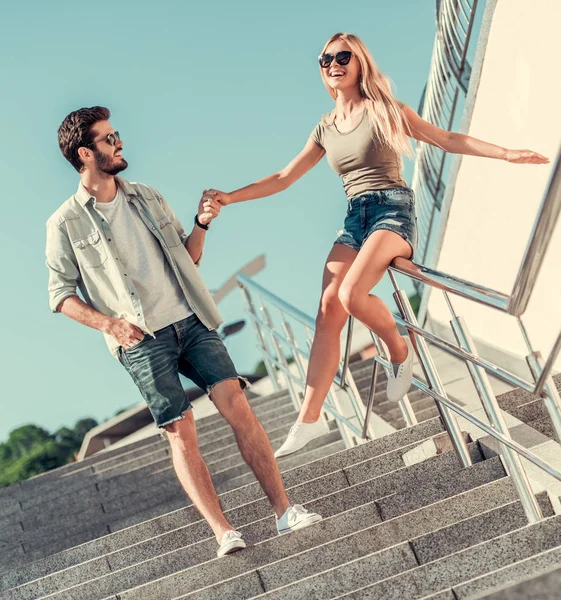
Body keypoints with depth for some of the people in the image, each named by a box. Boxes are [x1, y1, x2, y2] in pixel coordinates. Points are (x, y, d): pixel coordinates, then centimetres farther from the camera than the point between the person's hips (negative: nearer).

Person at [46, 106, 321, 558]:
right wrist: (110, 323, -11)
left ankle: (284, 511, -8)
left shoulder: (148, 198, 15)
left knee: (236, 403, -9)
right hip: (141, 339, -3)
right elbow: (60, 294, 2)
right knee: (180, 431, -8)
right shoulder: (66, 225, 1)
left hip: (191, 321, 4)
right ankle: (224, 533, -8)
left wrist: (201, 225, 1)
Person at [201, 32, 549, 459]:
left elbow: (448, 139, 5)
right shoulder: (325, 130, 16)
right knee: (328, 310, -13)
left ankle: (400, 348, 0)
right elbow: (283, 179, 17)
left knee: (352, 294, -30)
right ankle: (309, 419, -15)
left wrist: (506, 153, -4)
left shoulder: (385, 110, 3)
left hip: (393, 209, -5)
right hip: (354, 218, 5)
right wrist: (230, 197, 8)